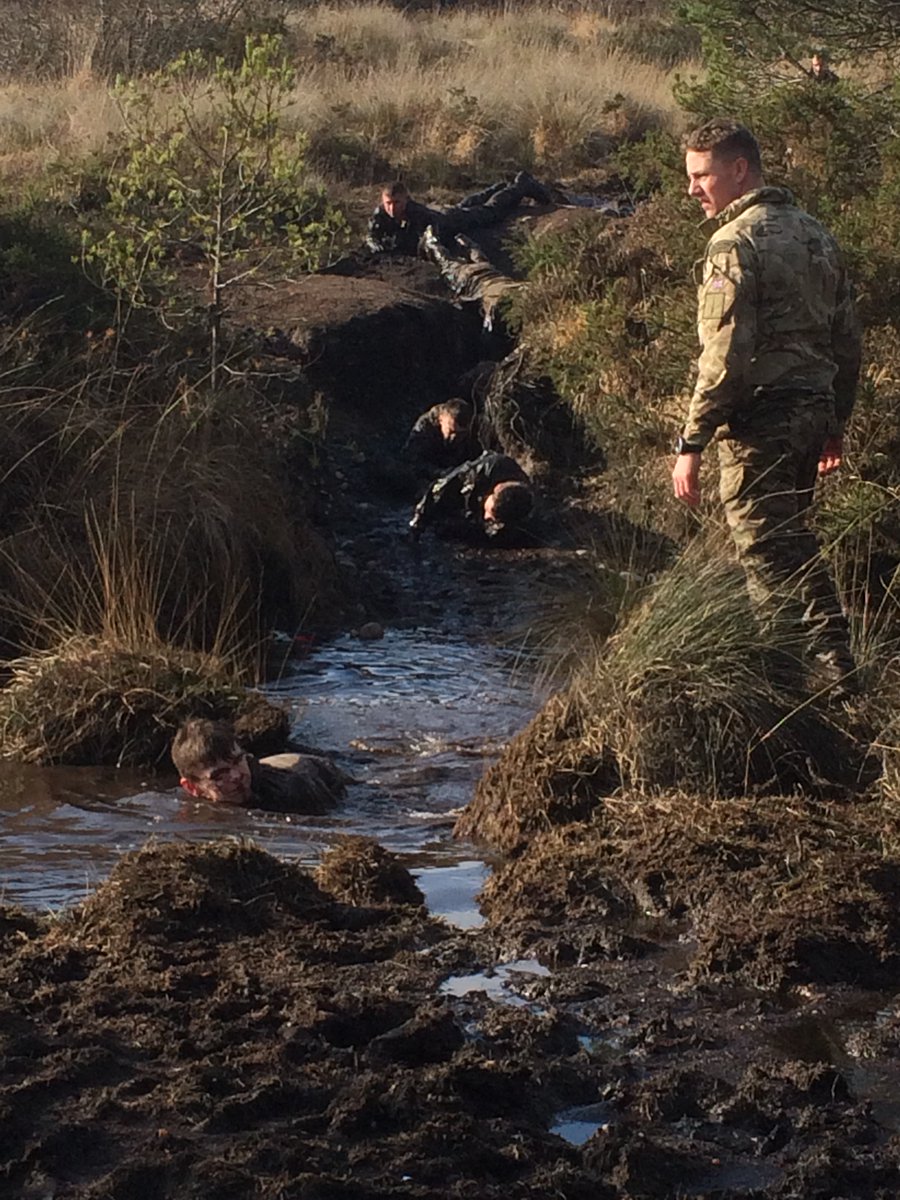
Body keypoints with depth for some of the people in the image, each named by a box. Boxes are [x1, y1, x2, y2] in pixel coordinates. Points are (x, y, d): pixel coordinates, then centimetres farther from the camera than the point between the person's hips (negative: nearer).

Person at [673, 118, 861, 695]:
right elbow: (847, 339, 16)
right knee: (794, 539, 20)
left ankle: (827, 669, -3)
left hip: (762, 416, -8)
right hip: (814, 408, 9)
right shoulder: (814, 233, 12)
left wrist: (692, 443, -17)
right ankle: (835, 661, 24)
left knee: (768, 553, -2)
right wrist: (835, 422, 23)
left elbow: (725, 354, -20)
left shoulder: (736, 242, -14)